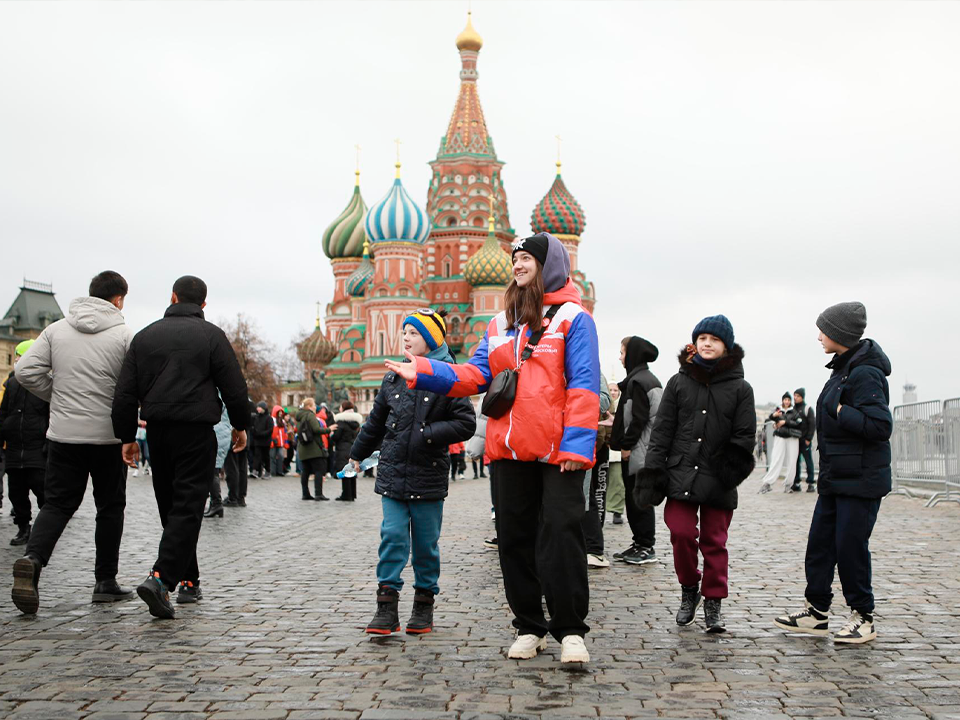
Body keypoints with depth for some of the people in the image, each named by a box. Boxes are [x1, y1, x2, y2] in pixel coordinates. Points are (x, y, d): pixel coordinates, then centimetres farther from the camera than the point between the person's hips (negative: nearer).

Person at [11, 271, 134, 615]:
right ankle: (105, 582, 15)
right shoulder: (124, 335, -7)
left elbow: (26, 371, -1)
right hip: (108, 435, -3)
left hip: (63, 433, 3)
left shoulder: (56, 330, 4)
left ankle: (32, 558, -17)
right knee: (110, 506, 11)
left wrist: (57, 396, 11)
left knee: (56, 504, 8)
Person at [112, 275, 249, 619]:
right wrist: (240, 425, 11)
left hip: (157, 432, 4)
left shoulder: (145, 336, 9)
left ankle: (188, 581, 21)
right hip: (197, 432, -4)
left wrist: (127, 437, 12)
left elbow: (125, 393, 7)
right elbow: (234, 387, -3)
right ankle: (161, 578, -23)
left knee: (171, 508, 15)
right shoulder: (211, 335, -2)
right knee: (187, 508, -6)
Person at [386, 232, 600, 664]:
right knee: (515, 537, 9)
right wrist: (423, 372, -3)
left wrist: (576, 445, -16)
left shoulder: (572, 318, 0)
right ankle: (529, 627, 20)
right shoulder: (501, 324, 18)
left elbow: (582, 386, -7)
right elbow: (477, 374, 9)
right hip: (511, 449, 6)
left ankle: (570, 630, 1)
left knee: (560, 533, -9)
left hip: (558, 451, -6)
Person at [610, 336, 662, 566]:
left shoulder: (637, 381, -14)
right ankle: (640, 544, 18)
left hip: (638, 452, -10)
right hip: (639, 451, 10)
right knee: (634, 497, 13)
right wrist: (625, 444, 17)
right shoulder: (648, 379, 16)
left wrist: (626, 445, -15)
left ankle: (647, 548, 1)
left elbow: (639, 418, -20)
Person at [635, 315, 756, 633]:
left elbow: (744, 436, 3)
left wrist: (733, 468, -11)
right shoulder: (679, 382, 8)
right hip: (681, 475, 0)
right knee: (682, 533, -10)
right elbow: (662, 431, 7)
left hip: (718, 480, 0)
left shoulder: (740, 388, 5)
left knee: (714, 541, 5)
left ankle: (713, 602, 19)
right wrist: (652, 471, 1)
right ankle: (689, 589, 15)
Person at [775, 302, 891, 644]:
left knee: (851, 546, -2)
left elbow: (880, 426, -25)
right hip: (835, 477, 10)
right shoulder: (844, 369, 12)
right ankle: (817, 612, 19)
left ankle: (863, 617, 13)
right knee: (820, 543, 11)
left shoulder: (864, 374, -19)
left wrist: (838, 411, -21)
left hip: (860, 480, -10)